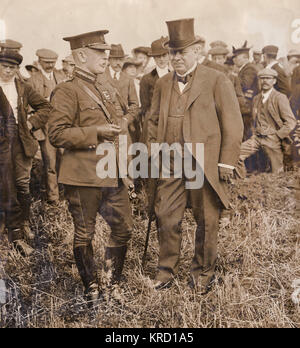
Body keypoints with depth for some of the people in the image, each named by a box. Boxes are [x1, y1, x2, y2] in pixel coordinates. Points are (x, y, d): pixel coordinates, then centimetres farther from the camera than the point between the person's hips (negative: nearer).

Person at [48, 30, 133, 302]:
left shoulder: (103, 88, 16)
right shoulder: (67, 91, -10)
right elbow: (57, 135, -18)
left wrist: (119, 124, 9)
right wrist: (97, 132, -21)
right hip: (84, 177, -8)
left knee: (123, 228, 14)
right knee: (84, 234, 6)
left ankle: (113, 281, 33)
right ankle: (92, 290, 24)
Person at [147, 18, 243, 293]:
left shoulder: (217, 80, -2)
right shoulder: (163, 84, 13)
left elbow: (233, 123, -4)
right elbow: (154, 121, 19)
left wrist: (226, 162, -8)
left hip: (205, 164, -3)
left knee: (207, 221, 6)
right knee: (166, 217, 6)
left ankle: (203, 273, 26)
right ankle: (167, 270, 24)